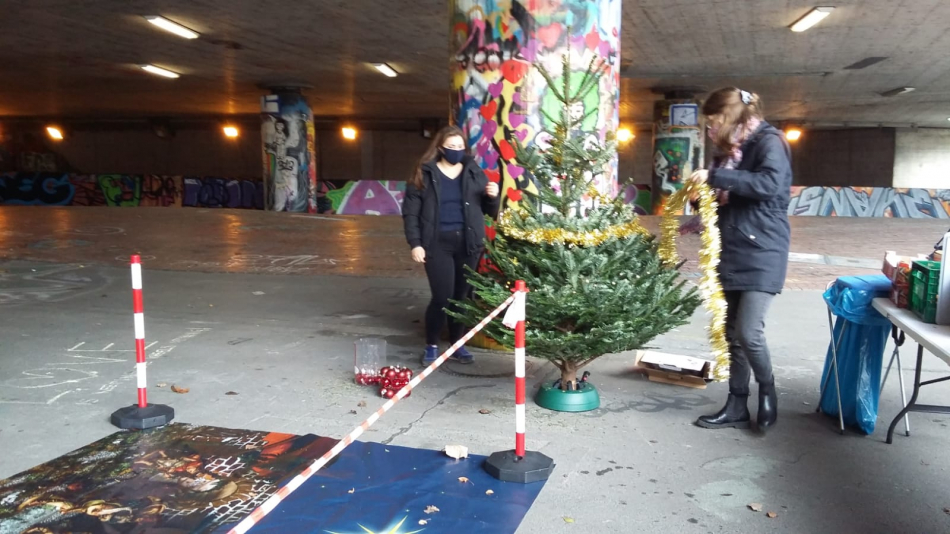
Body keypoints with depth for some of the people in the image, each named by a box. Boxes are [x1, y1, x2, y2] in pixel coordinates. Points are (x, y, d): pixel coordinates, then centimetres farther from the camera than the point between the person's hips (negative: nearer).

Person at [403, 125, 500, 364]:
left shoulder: (474, 172, 9)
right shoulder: (425, 174, 0)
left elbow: (490, 212, 12)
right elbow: (410, 211, -1)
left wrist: (492, 197, -9)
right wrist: (415, 243, -9)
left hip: (468, 243, 3)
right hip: (438, 244, -3)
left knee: (462, 295, 9)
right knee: (442, 297, -5)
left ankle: (457, 343, 25)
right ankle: (432, 345, 15)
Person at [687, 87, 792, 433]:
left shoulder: (768, 141, -8)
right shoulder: (728, 150, 16)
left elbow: (770, 183, -27)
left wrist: (715, 177, -28)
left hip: (762, 253, -8)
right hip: (731, 254, 8)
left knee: (749, 332, -13)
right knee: (733, 334, 8)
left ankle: (767, 392, 14)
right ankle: (737, 407, 17)